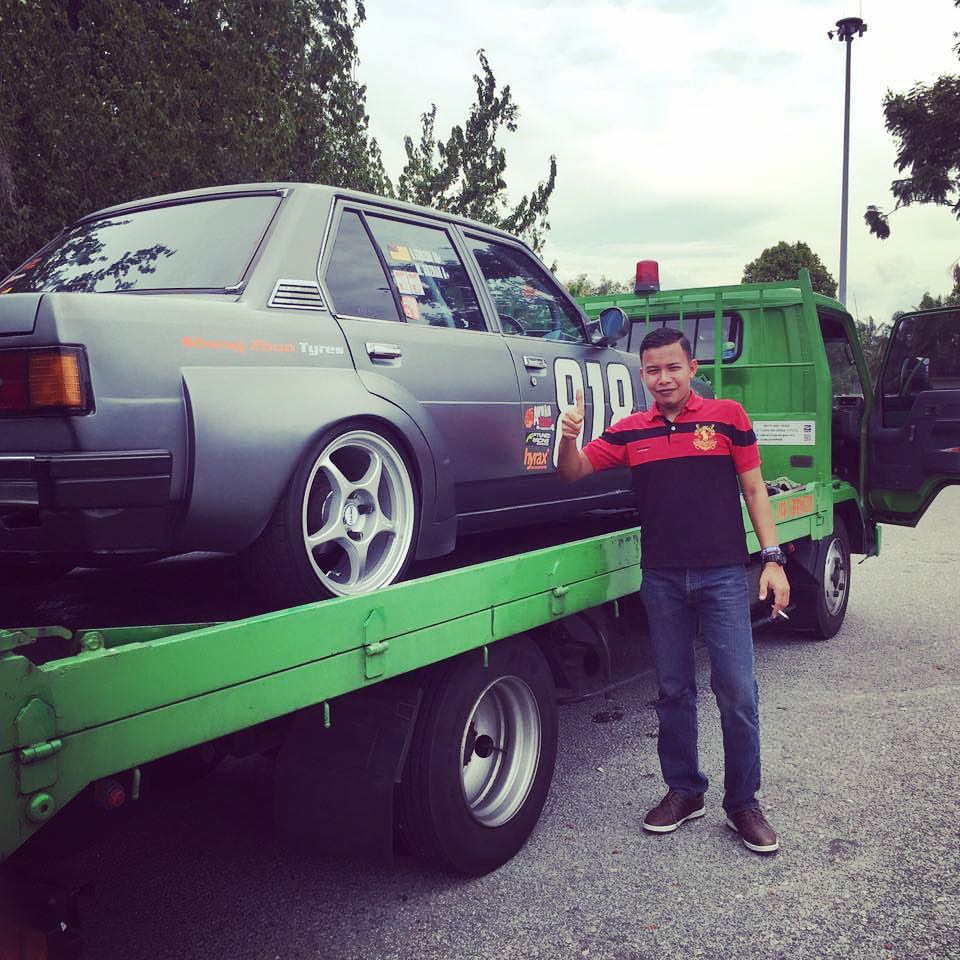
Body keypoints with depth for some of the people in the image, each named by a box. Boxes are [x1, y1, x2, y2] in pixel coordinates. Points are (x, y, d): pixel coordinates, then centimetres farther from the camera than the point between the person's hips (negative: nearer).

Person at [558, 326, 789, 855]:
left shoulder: (727, 416, 1)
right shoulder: (630, 430, 7)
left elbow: (753, 489, 3)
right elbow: (573, 471, 5)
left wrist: (773, 559, -3)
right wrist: (569, 435, -17)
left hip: (722, 574, -2)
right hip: (662, 579, 3)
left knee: (737, 692, -1)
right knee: (673, 691, 12)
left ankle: (742, 803, 15)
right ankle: (684, 790, 27)